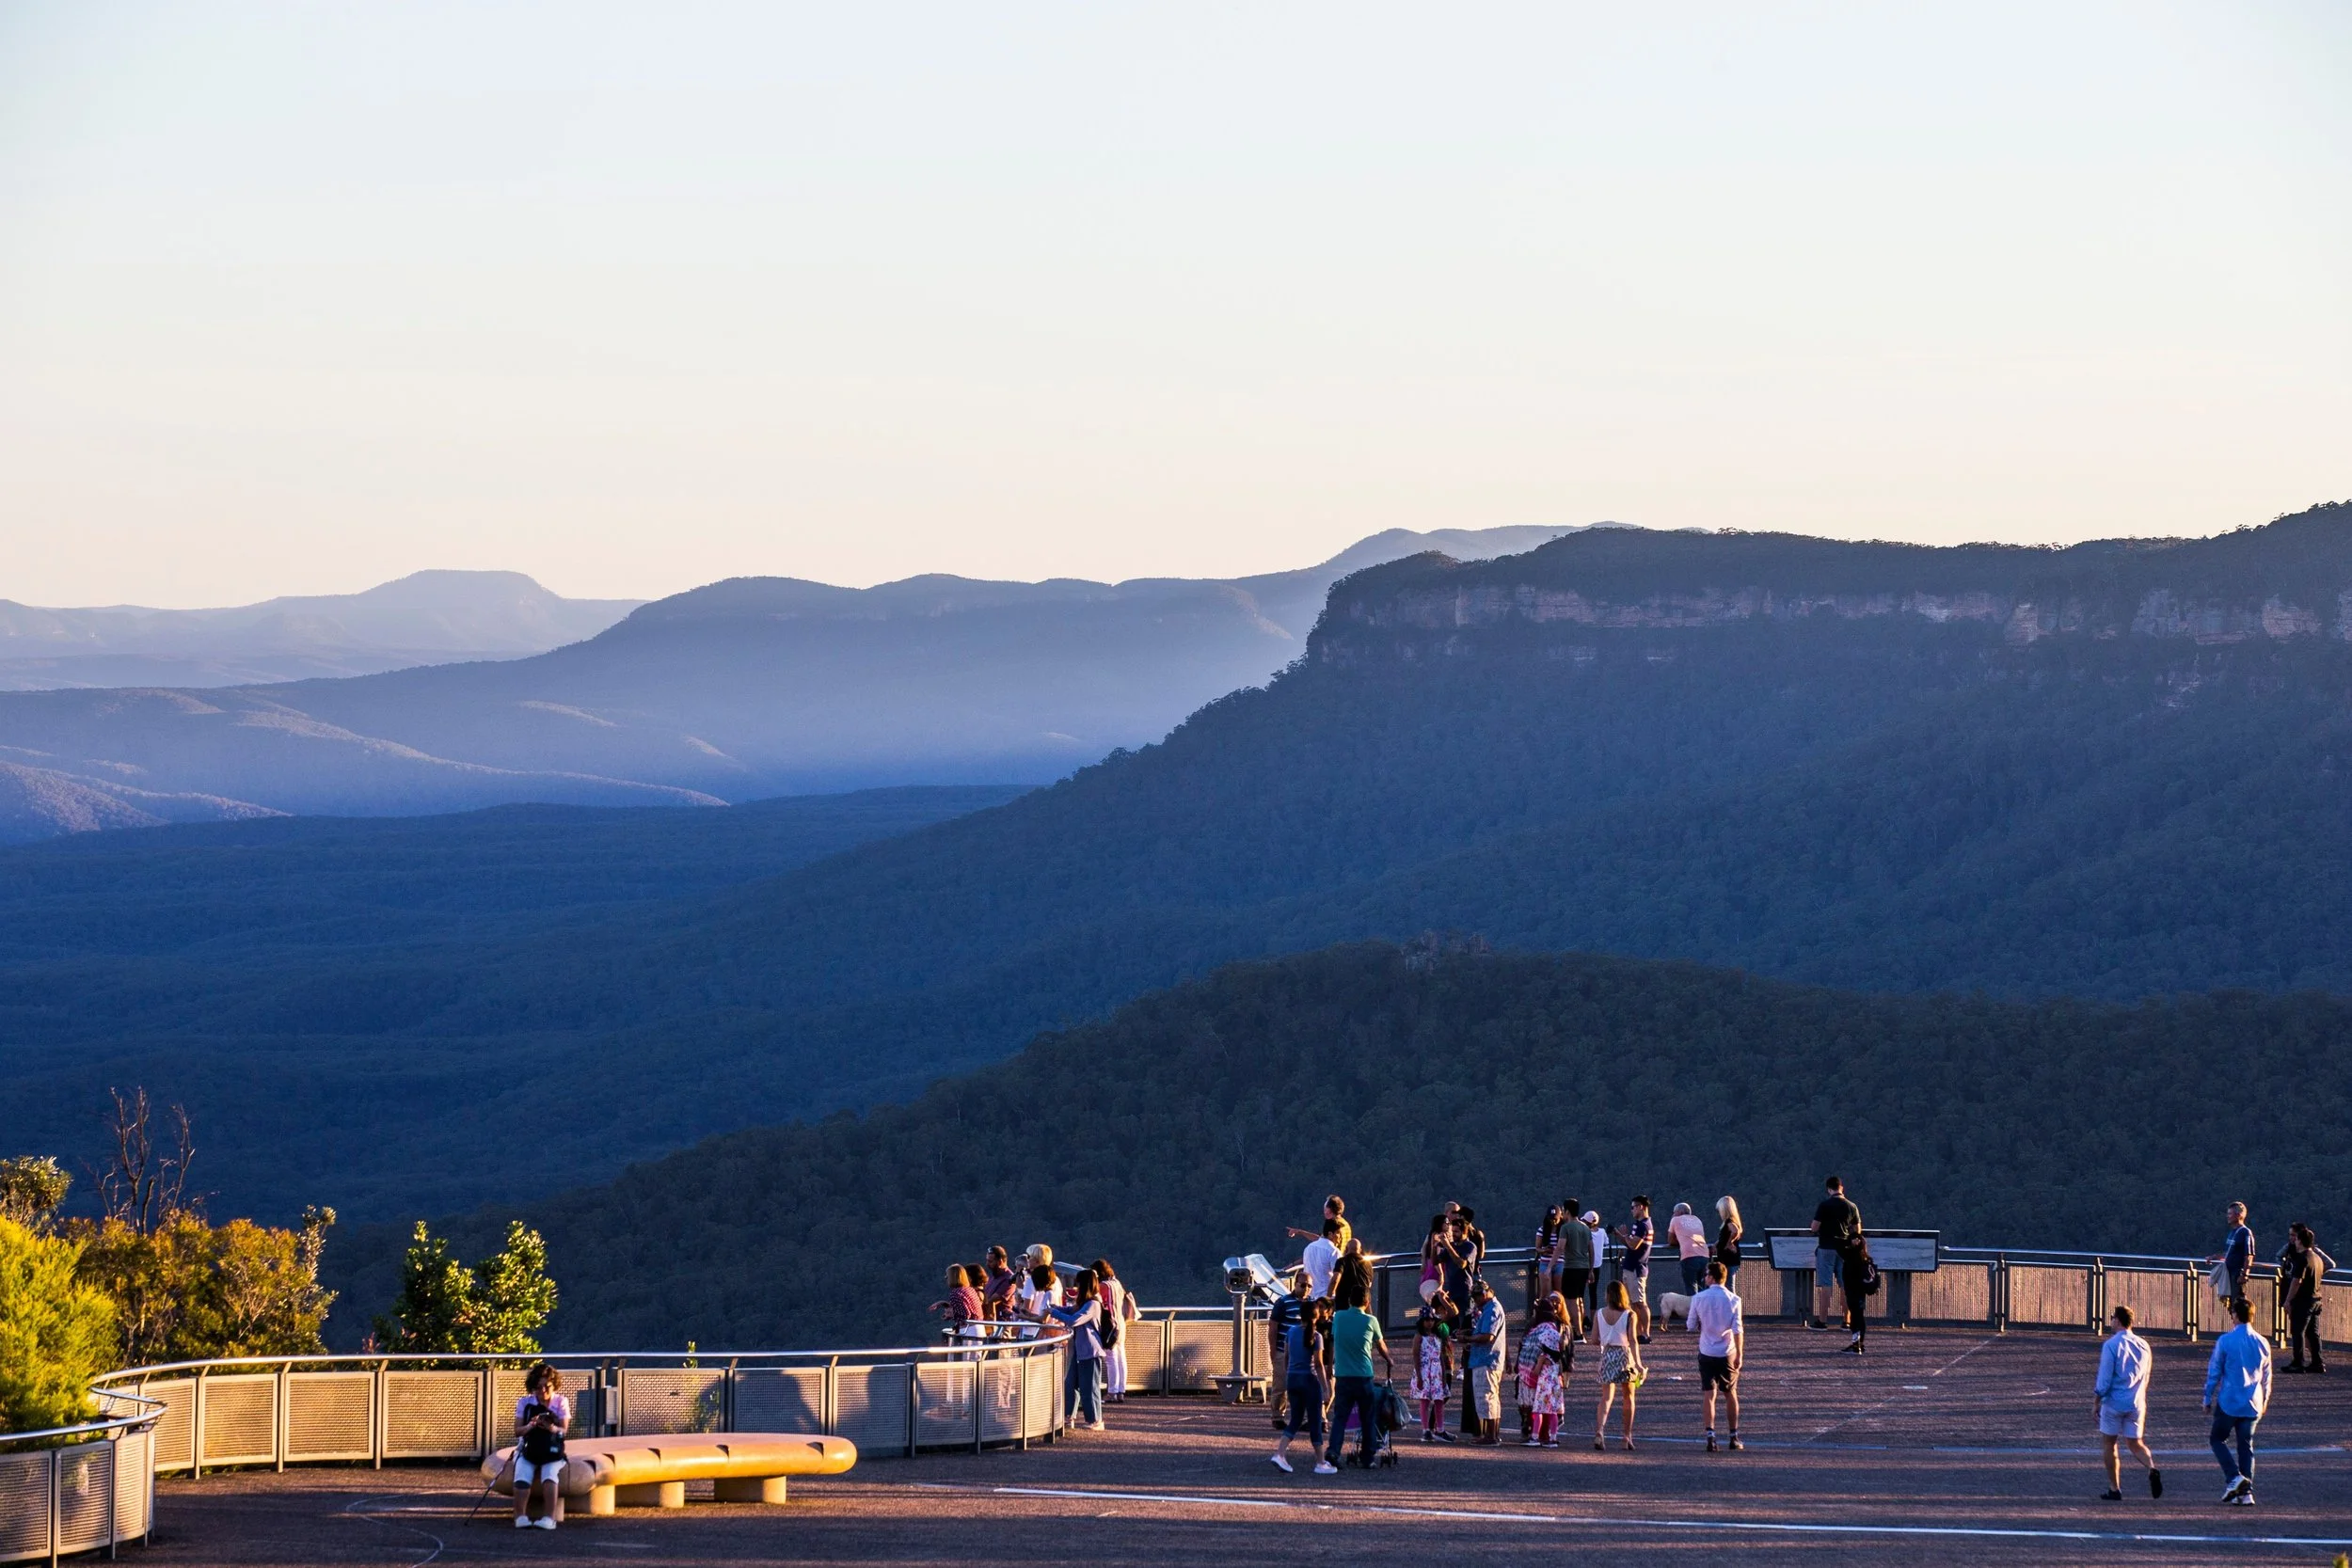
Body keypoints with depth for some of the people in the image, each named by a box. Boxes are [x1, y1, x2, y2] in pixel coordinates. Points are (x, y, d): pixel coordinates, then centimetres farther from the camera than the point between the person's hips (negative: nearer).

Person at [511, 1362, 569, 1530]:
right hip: (527, 1450, 1)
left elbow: (563, 1431, -6)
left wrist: (552, 1428, -30)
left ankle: (549, 1518, -35)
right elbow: (517, 1431, -3)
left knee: (549, 1475, -32)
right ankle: (520, 1517, -29)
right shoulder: (524, 1403, 3)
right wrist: (530, 1426, -25)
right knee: (522, 1477, -30)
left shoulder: (561, 1403, 3)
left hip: (552, 1453, -1)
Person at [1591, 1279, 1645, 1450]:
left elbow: (1594, 1340, 1)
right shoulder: (1629, 1315, -8)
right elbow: (1633, 1340, -14)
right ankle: (1627, 1435, 17)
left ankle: (1599, 1429, -21)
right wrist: (1637, 1362, -17)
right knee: (1629, 1397, 15)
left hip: (1607, 1354, 2)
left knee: (1606, 1397, 3)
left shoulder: (1599, 1314, -1)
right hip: (1625, 1355, -2)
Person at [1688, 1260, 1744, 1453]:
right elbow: (1737, 1329, -10)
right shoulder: (1733, 1300, -5)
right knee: (1731, 1394, 13)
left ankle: (1710, 1434, -13)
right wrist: (1739, 1354, -6)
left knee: (1708, 1394, 1)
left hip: (1706, 1352, 0)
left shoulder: (1699, 1298, -5)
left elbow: (1692, 1325, 3)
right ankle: (1734, 1436, 17)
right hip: (1728, 1352, 0)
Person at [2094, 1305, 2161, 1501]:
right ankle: (2152, 1468, -19)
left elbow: (2105, 1378, -15)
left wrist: (2097, 1397, -2)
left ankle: (2115, 1489, 10)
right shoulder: (2143, 1345, 6)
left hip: (2114, 1402, -5)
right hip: (2137, 1403, 5)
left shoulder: (2111, 1345, -12)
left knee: (2108, 1444, 10)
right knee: (2136, 1444, 11)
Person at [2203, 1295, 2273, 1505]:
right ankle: (2246, 1491, 3)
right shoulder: (2262, 1344, 3)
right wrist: (2264, 1401, 28)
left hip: (2229, 1402, -4)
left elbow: (2214, 1372, -5)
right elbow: (2266, 1376, 14)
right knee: (2246, 1446, 10)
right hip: (2252, 1405, 4)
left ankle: (2234, 1477, -7)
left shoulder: (2225, 1341, -9)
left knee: (2218, 1439, 12)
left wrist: (2208, 1399, 6)